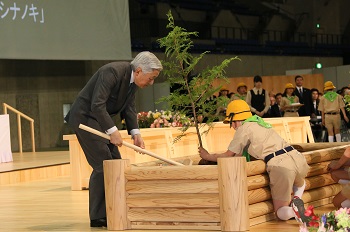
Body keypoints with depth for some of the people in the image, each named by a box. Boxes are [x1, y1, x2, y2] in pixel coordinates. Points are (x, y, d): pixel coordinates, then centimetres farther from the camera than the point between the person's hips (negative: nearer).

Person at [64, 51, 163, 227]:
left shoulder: (133, 79, 2)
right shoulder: (112, 72, -26)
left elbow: (129, 107, 5)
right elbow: (97, 105, -30)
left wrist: (135, 133, -8)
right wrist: (113, 131, -31)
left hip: (100, 119, 10)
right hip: (85, 117, -10)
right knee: (102, 164, -12)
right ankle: (97, 217, -7)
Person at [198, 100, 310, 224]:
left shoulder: (243, 128, 5)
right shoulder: (260, 123, 29)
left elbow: (228, 156, 10)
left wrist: (208, 156, 26)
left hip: (280, 164, -7)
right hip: (297, 157, 7)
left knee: (281, 212, 7)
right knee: (299, 184, 40)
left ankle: (294, 209, -26)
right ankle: (297, 198, 7)